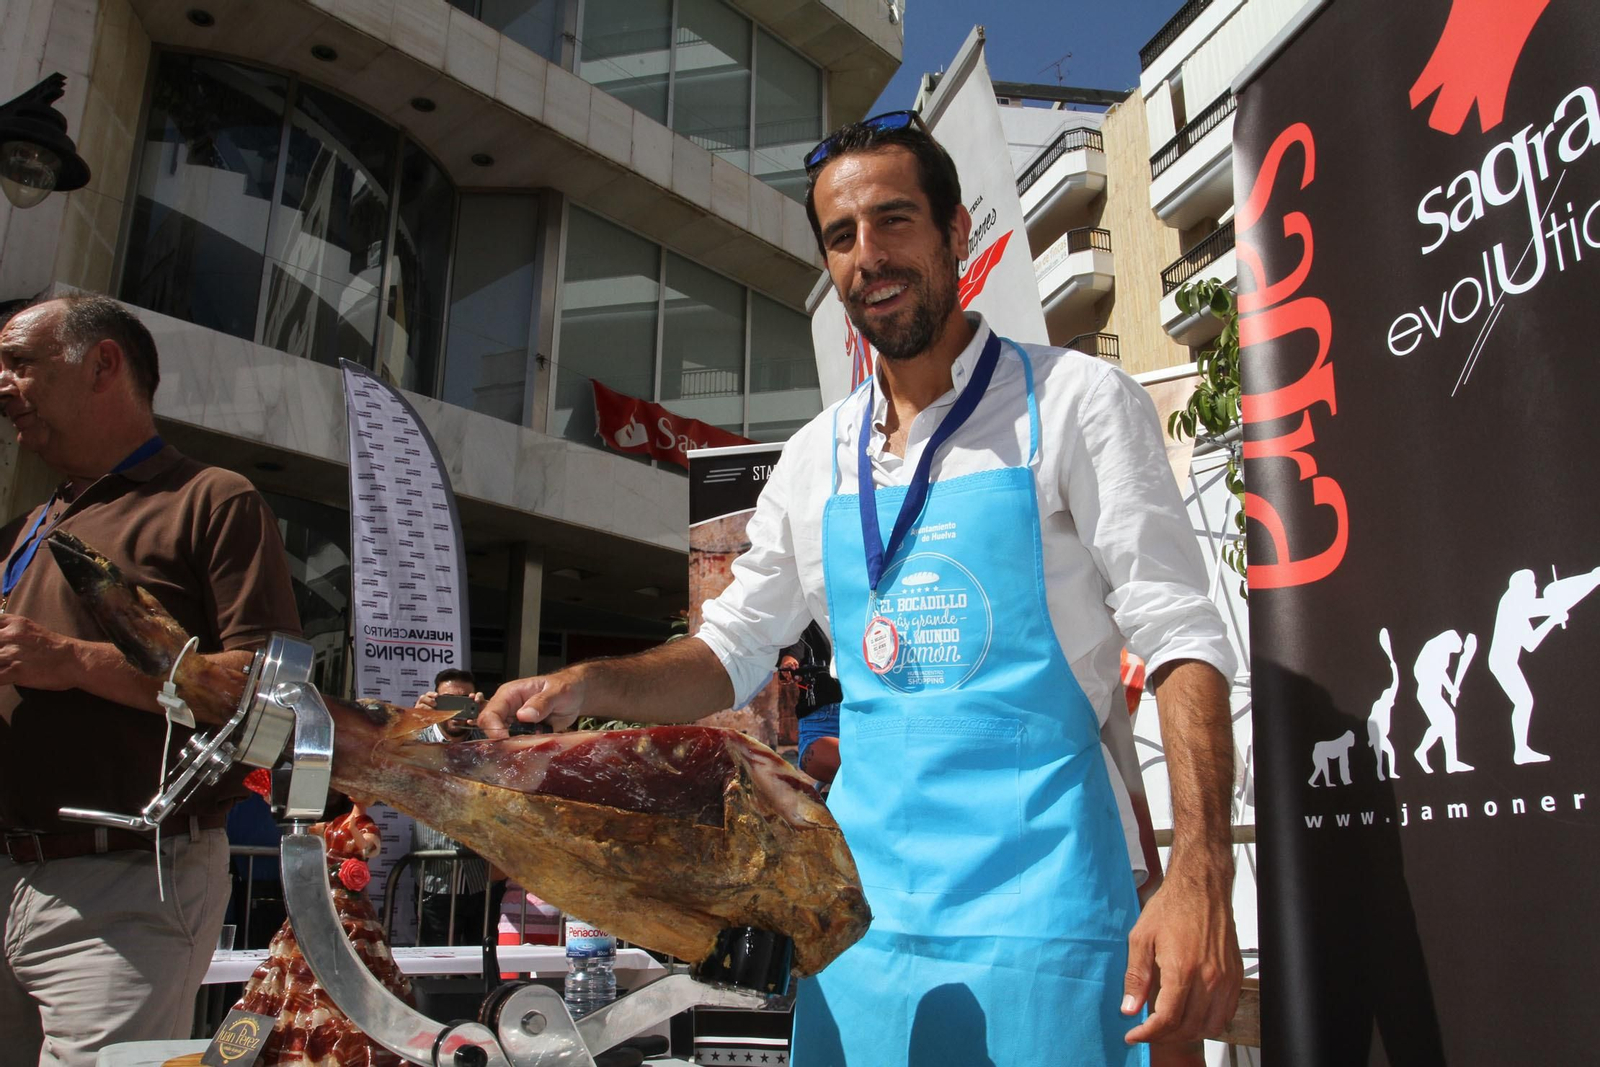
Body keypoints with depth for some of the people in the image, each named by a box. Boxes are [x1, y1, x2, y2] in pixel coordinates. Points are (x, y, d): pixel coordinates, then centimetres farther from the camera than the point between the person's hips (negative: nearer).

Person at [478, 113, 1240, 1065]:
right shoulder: (815, 459, 10)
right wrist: (588, 686, -1)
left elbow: (1181, 636, -9)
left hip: (1036, 902, -4)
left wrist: (1200, 877, -20)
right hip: (863, 904, 4)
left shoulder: (1078, 403, -4)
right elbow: (734, 648, 16)